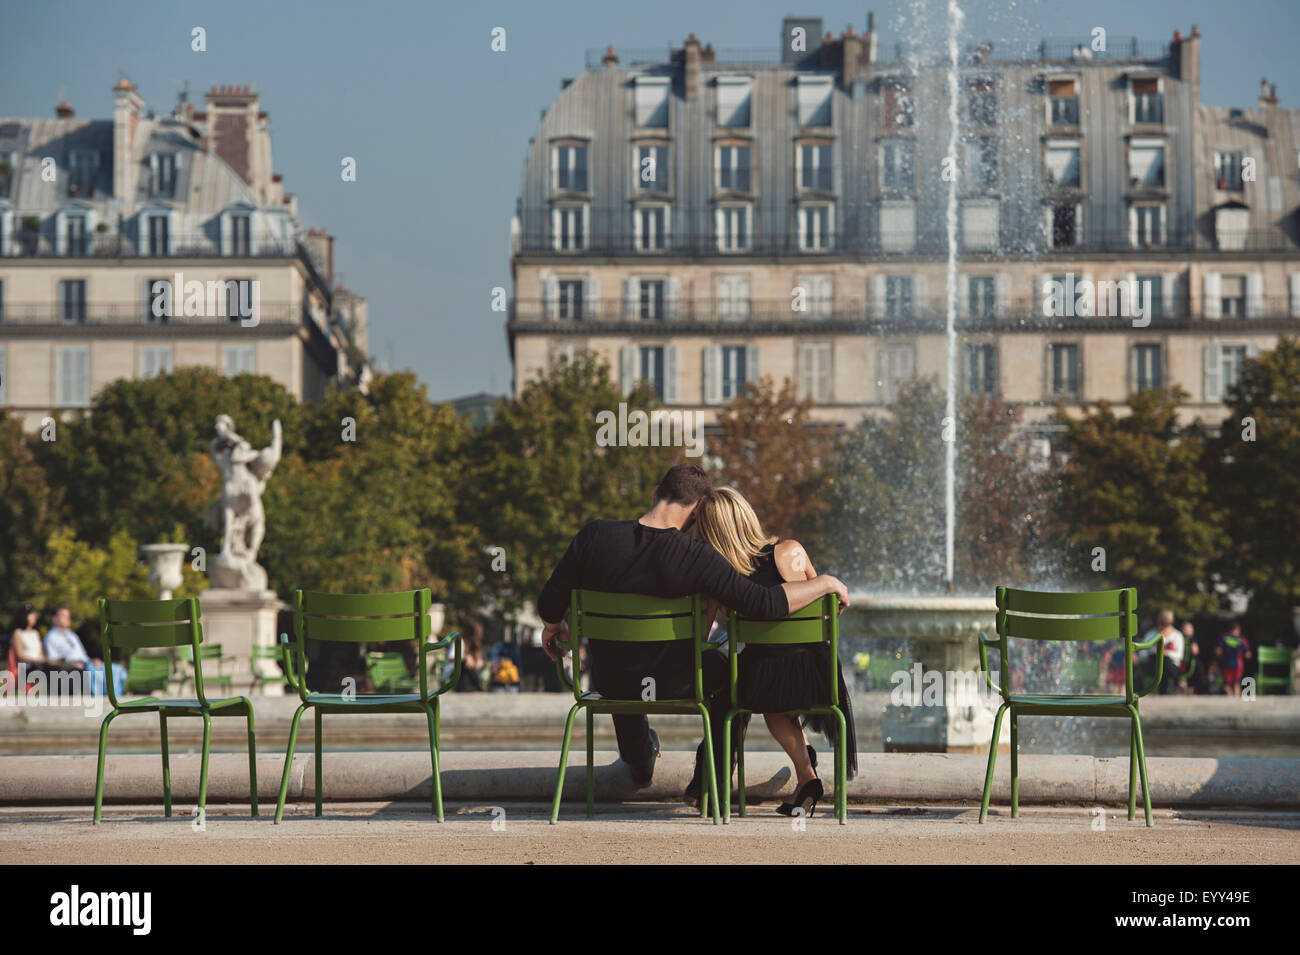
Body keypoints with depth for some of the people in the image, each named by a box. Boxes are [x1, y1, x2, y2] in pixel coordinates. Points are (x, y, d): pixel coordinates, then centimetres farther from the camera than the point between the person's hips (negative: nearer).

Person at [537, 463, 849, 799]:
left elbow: (550, 604, -7)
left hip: (609, 682, 3)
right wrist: (824, 583, -14)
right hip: (672, 685, -3)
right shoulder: (695, 557, -27)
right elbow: (765, 604, -29)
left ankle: (639, 764, 61)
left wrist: (554, 628, 17)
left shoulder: (594, 536, -18)